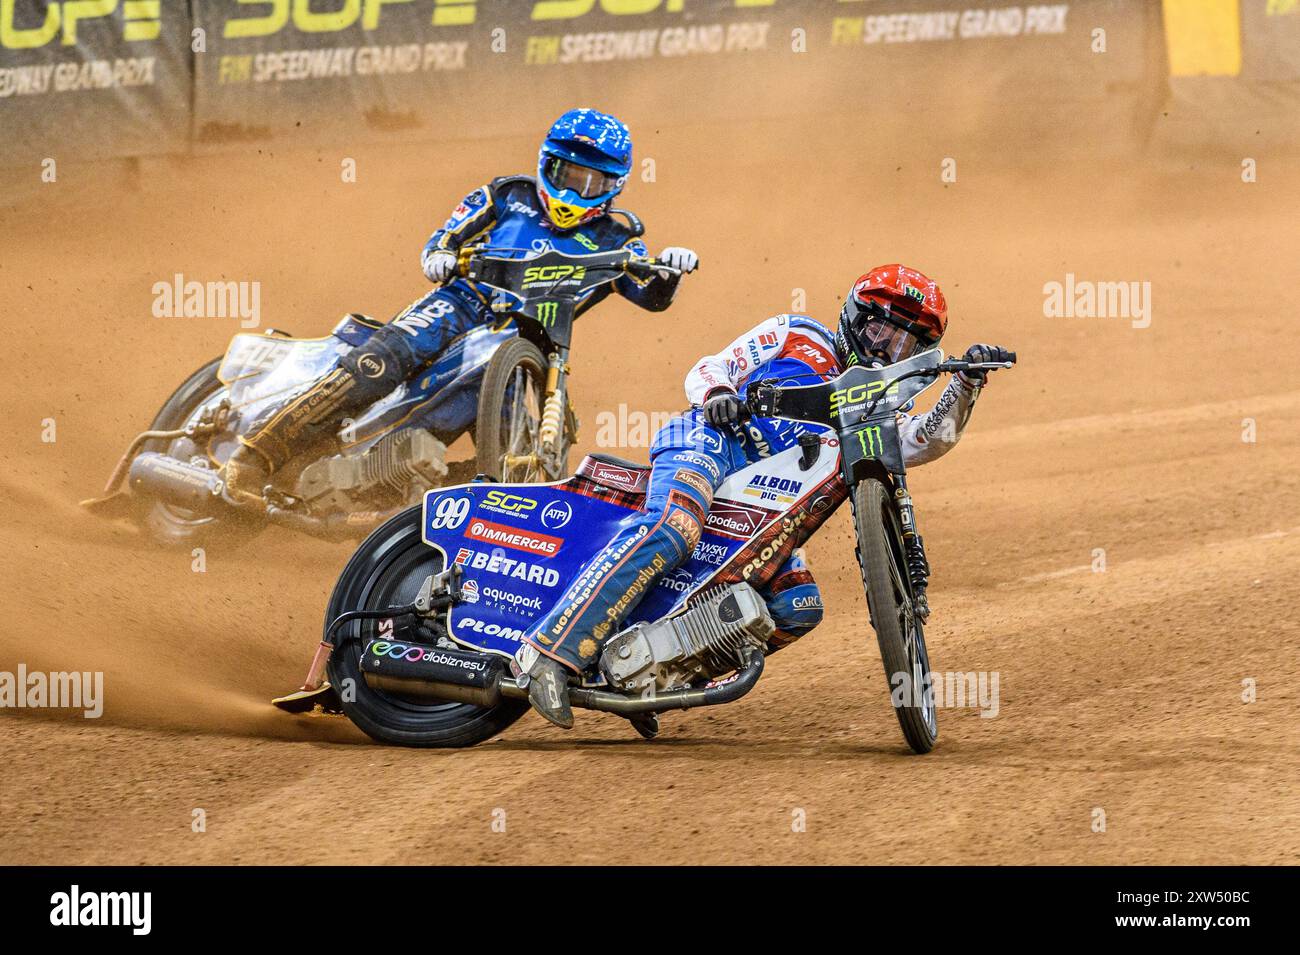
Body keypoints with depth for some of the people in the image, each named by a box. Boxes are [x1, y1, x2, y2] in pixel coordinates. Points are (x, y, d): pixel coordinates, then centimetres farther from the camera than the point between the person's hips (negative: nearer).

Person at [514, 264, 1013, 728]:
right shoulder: (798, 336, 18)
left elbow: (929, 438, 12)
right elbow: (707, 368, 12)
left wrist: (967, 381, -2)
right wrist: (717, 393, -12)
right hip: (710, 441, -6)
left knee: (799, 609, -12)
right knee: (672, 530, -35)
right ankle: (550, 652, -44)